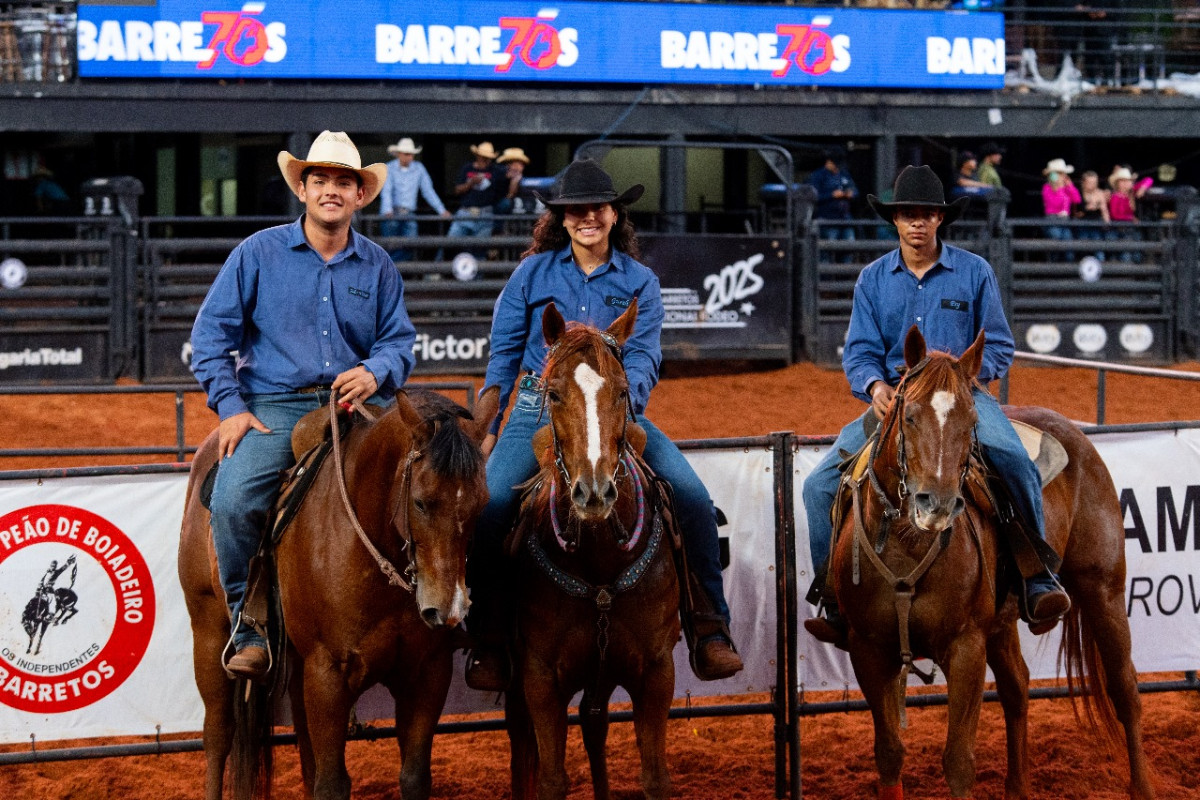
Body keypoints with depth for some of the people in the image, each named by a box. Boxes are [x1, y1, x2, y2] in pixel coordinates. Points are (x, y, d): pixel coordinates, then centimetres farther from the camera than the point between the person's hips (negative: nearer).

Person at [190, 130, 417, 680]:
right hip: (273, 406, -2)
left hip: (355, 403, 3)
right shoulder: (259, 252, 5)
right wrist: (230, 407, -7)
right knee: (232, 502, -30)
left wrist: (375, 372, -10)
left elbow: (399, 341, 14)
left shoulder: (377, 265, 13)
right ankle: (248, 629, -14)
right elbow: (211, 332, 4)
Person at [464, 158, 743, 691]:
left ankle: (711, 628, -12)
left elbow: (644, 357, -2)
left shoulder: (639, 282, 9)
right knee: (489, 500, -27)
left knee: (691, 493, -21)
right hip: (541, 408, -1)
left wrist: (620, 398, -23)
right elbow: (504, 353, 9)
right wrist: (488, 425, 3)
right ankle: (487, 634, -12)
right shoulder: (533, 273, 8)